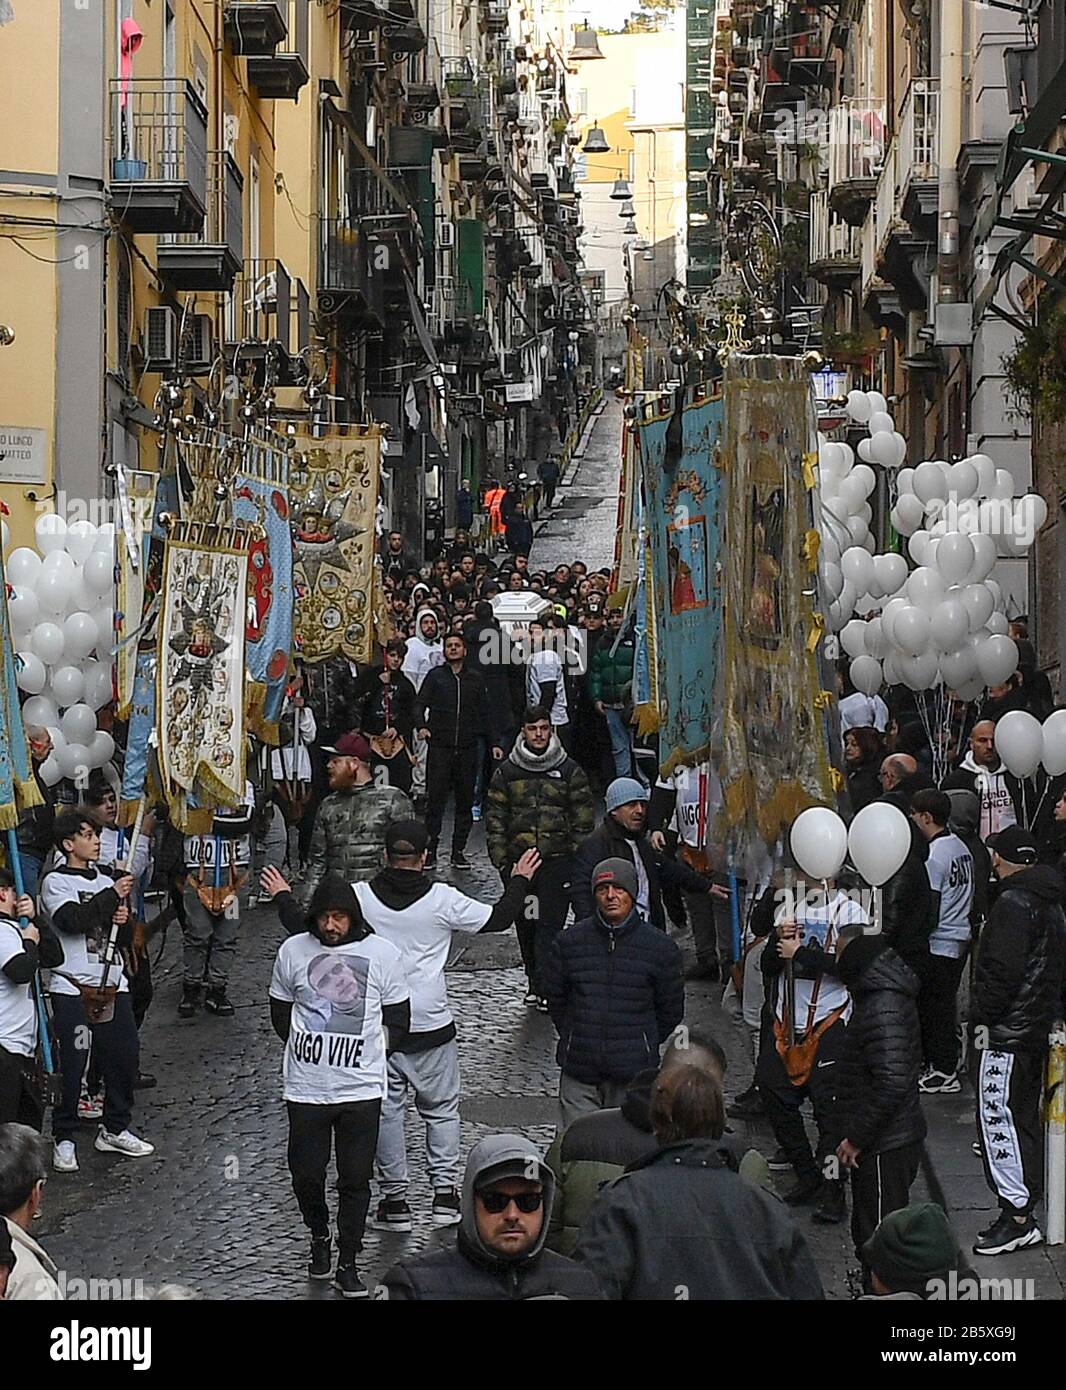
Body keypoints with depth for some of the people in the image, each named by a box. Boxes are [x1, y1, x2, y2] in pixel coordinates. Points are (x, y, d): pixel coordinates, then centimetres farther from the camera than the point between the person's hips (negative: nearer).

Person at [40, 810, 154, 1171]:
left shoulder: (106, 881, 16)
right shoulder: (56, 882, -3)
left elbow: (125, 939, 20)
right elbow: (73, 920, -21)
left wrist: (122, 921, -2)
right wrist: (112, 897, -14)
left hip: (112, 985, 6)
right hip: (72, 988, -6)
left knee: (124, 1057, 6)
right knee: (71, 1064, -6)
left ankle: (115, 1130, 21)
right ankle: (64, 1139, 4)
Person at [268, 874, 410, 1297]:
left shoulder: (382, 953, -4)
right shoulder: (293, 951, -2)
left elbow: (397, 1018, 6)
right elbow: (280, 1012, 12)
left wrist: (367, 1052, 3)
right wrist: (306, 1048, 6)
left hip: (361, 1087, -1)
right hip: (305, 1088, 1)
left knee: (356, 1179, 3)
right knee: (306, 1173, 7)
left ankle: (348, 1263, 15)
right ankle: (319, 1238, 35)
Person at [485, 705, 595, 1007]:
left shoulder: (569, 771, 4)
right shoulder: (506, 772, 7)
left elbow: (583, 819, 5)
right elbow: (495, 819, 8)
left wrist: (580, 860, -2)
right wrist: (501, 861, 1)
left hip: (557, 860, -2)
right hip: (518, 860, 2)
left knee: (550, 924, -9)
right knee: (525, 923, 10)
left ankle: (545, 987, -10)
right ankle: (533, 981, 24)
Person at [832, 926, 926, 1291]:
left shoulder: (881, 1008, -23)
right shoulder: (884, 994, 10)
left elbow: (892, 1083, -29)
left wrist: (856, 1138, -21)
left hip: (885, 1148, -10)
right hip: (887, 1140, 10)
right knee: (867, 1232, 20)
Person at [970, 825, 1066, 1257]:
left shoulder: (1013, 902, -17)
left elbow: (1003, 970, -22)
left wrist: (981, 1016, -13)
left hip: (1009, 1028, -10)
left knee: (997, 1116, -8)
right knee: (1024, 1116, 17)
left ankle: (1017, 1215, -11)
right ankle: (1024, 1206, 25)